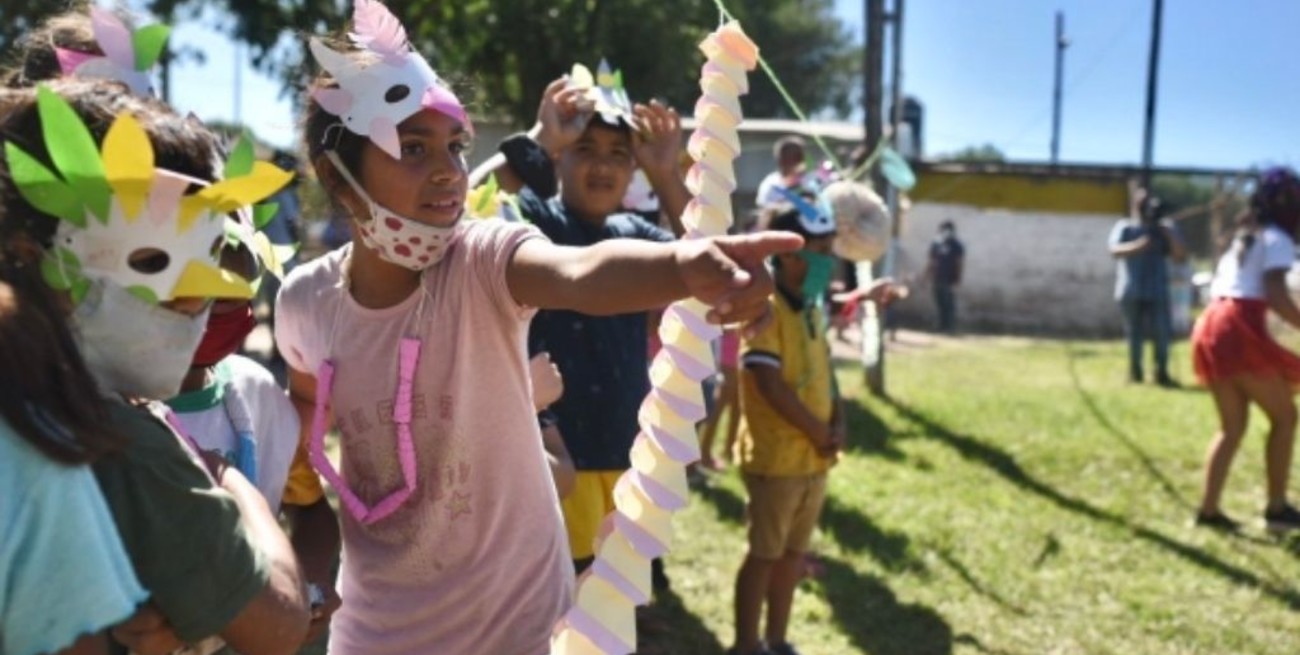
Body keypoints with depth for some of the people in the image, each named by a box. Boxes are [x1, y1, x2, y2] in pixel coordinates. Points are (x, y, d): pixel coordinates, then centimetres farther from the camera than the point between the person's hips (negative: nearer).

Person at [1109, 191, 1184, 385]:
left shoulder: (1163, 229, 11)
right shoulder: (1125, 227, 3)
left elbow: (1179, 254, 4)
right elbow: (1115, 250, -14)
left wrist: (1168, 232, -8)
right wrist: (1136, 246, -32)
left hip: (1157, 291, 2)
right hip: (1132, 291, -2)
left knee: (1161, 333, -5)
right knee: (1135, 333, 3)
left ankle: (1162, 373, 3)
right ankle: (1135, 373, 13)